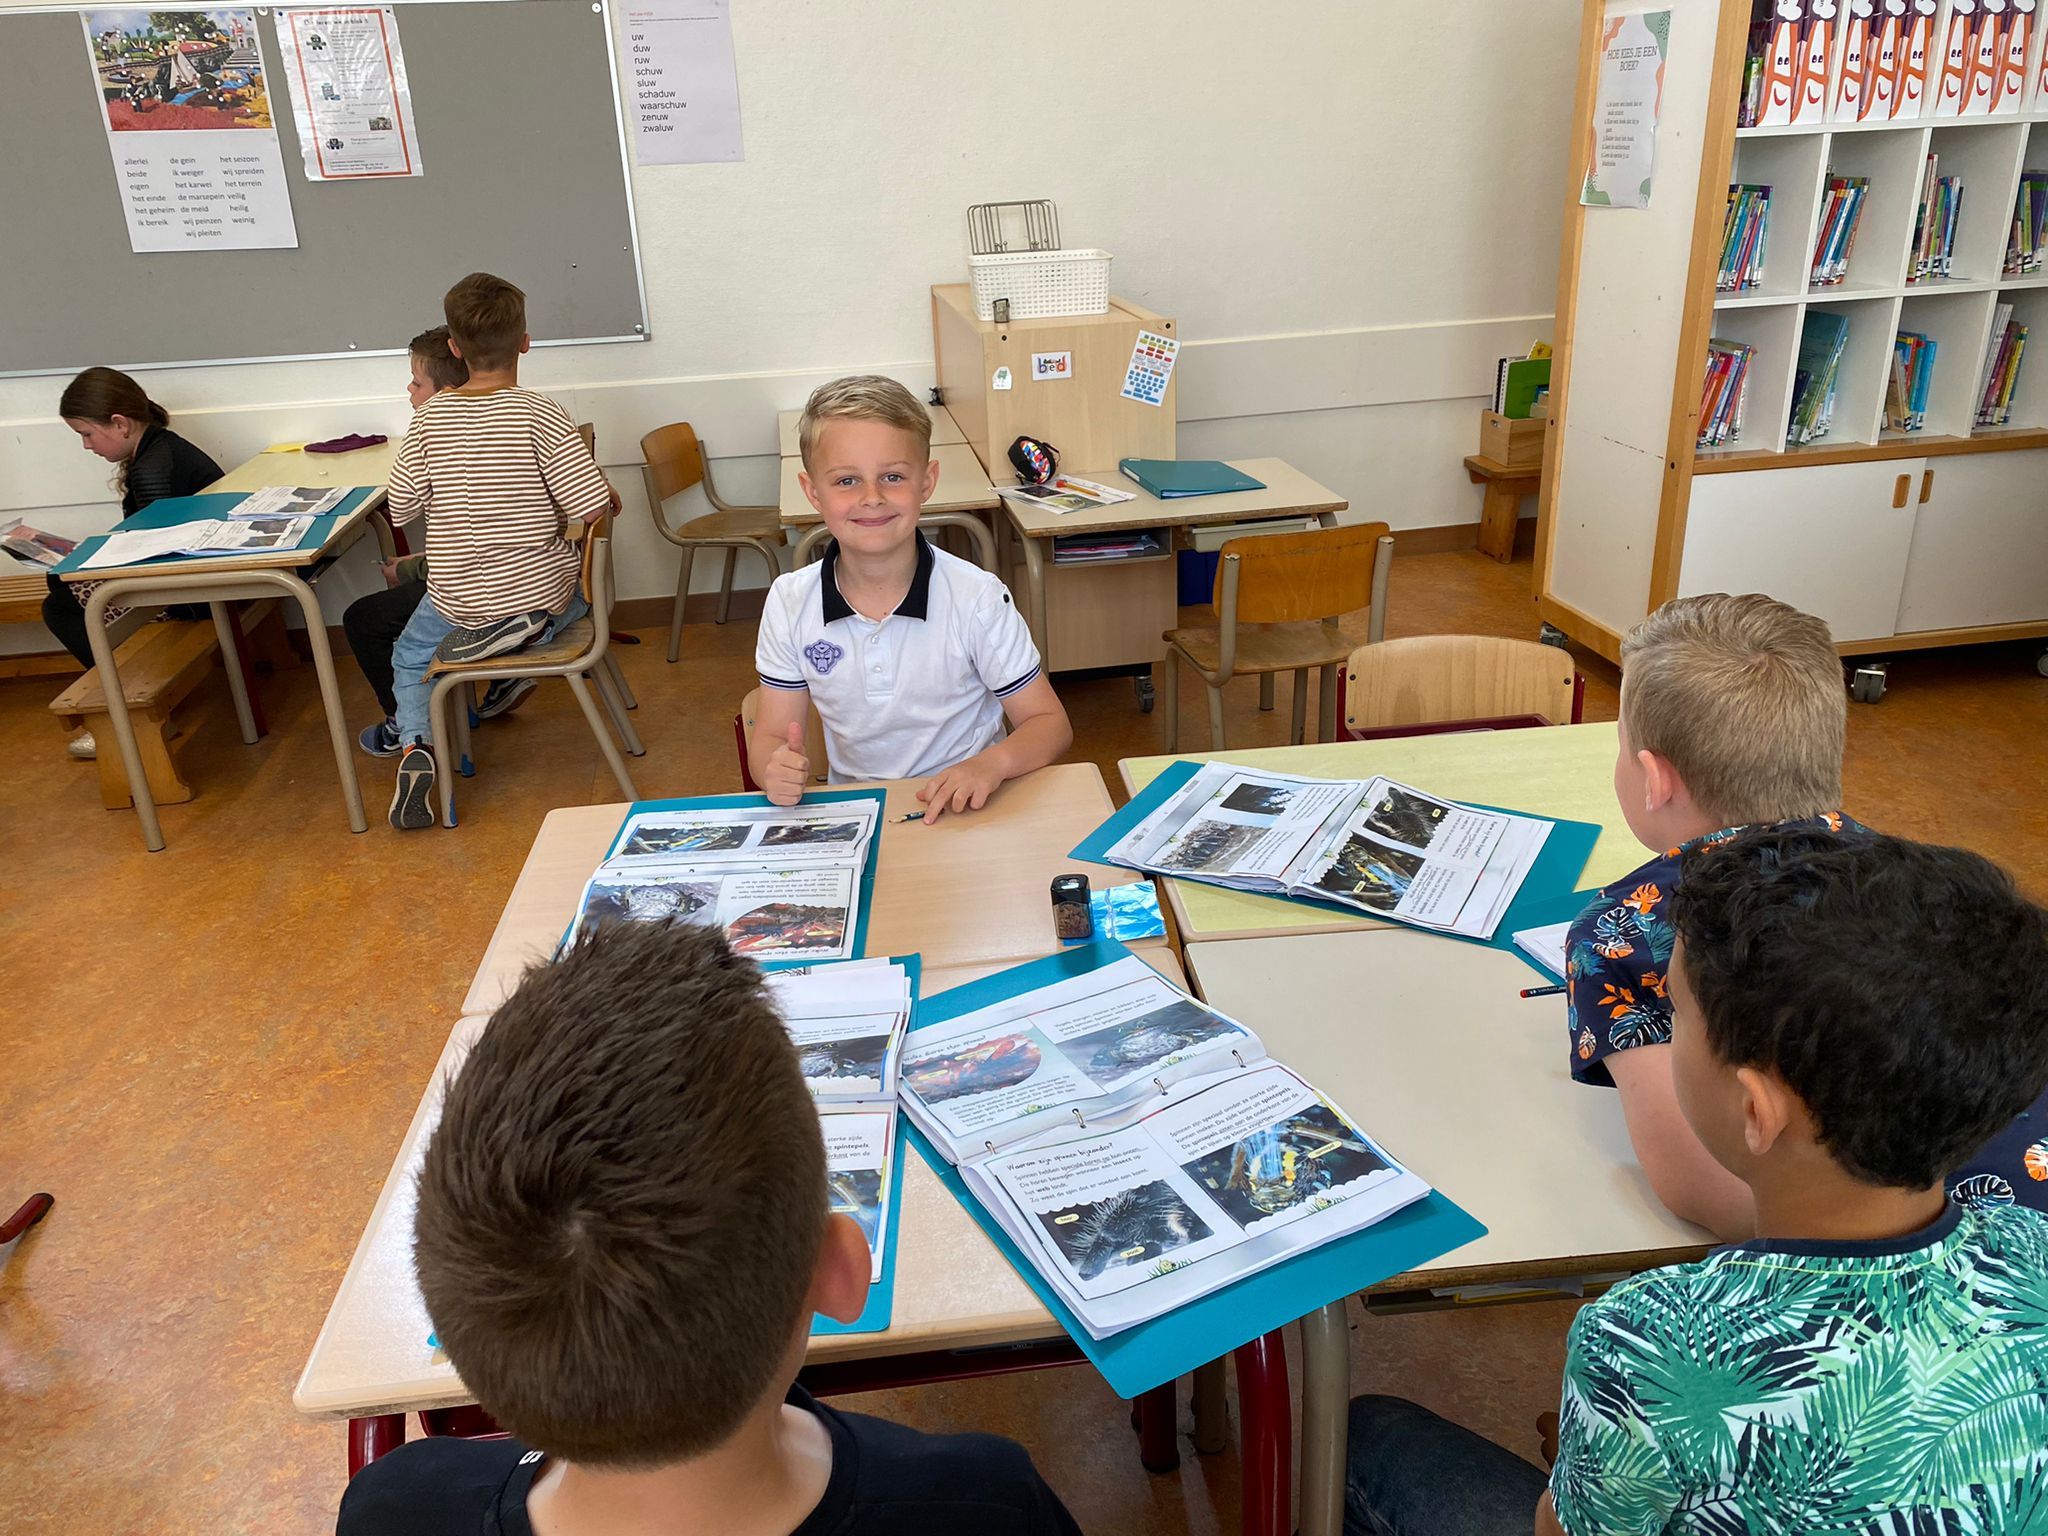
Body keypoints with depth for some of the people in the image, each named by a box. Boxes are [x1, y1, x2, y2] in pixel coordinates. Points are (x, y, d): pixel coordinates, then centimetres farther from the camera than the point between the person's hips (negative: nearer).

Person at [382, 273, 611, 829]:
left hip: (458, 601, 2)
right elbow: (591, 506, -20)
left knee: (409, 657, 31)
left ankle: (416, 745, 4)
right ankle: (526, 632, 8)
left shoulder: (430, 416, -7)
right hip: (542, 593, -1)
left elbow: (401, 508, -2)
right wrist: (597, 494, 3)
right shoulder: (539, 414, -16)